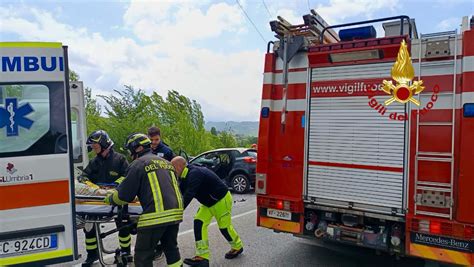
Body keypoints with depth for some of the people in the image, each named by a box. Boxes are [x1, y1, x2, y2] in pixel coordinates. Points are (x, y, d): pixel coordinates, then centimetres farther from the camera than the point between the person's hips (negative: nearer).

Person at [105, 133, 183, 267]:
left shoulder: (138, 164, -2)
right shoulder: (165, 162, 18)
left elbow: (124, 194, -3)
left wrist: (109, 199, 18)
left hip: (155, 215, -7)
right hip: (175, 212, 7)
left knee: (143, 256, 6)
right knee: (171, 249, 23)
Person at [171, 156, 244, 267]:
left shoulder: (195, 174, -32)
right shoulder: (186, 176, -1)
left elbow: (188, 196, -40)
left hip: (222, 200, -9)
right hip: (208, 203, 9)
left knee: (224, 227, 5)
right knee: (199, 222, -4)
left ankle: (237, 247, 32)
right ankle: (203, 257, -2)